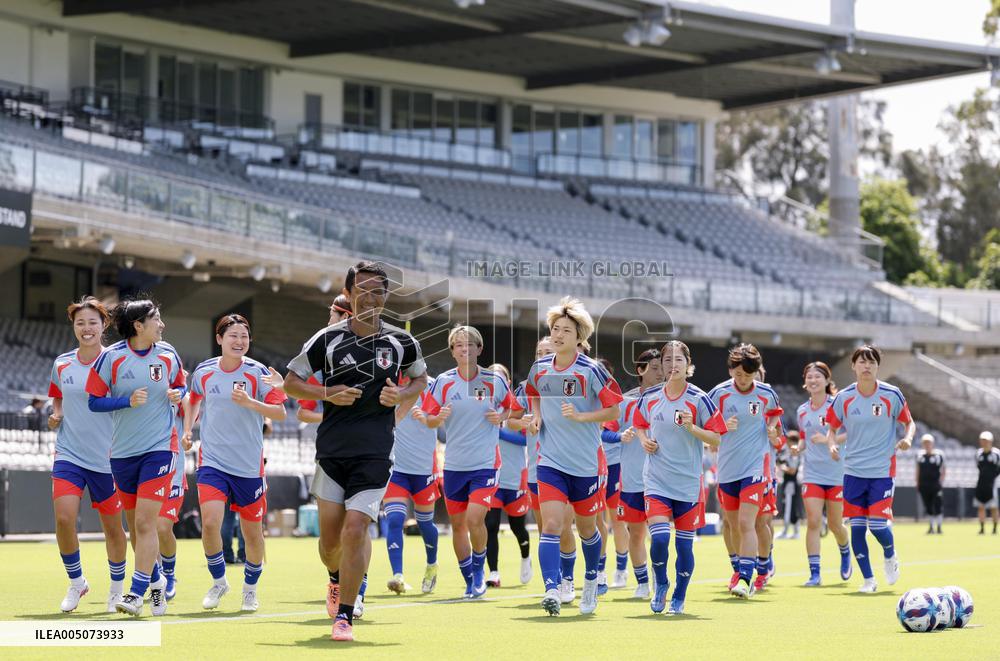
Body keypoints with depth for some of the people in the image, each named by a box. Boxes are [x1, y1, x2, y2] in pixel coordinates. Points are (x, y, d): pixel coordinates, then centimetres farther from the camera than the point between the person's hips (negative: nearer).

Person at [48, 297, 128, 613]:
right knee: (63, 518, -15)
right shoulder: (61, 365, 5)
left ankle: (117, 587, 29)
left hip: (107, 458, -2)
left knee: (112, 526, 8)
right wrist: (56, 416, 1)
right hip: (69, 455, 2)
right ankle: (76, 582, 6)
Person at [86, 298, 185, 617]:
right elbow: (94, 401, -4)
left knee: (145, 522, -13)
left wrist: (178, 394, -6)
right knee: (134, 525, 10)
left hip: (159, 448, -1)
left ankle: (136, 594, -13)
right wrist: (128, 401, -18)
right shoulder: (111, 357, -6)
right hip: (122, 452, 1)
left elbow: (181, 386, 18)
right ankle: (156, 581, 31)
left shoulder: (168, 355, 1)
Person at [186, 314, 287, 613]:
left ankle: (250, 588, 29)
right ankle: (218, 581, 6)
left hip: (249, 465, -1)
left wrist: (249, 402, -27)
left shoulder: (257, 372, -6)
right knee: (210, 522, -17)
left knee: (252, 531, 6)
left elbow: (280, 412, -13)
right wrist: (187, 429, 10)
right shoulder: (203, 372, 1)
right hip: (212, 461, 1)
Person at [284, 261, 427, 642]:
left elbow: (420, 378, 21)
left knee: (355, 531, -14)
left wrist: (402, 395, -1)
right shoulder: (327, 339, 0)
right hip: (332, 451, 1)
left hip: (375, 453, -1)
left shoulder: (401, 342, 4)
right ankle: (336, 581, 41)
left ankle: (344, 616, -5)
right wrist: (328, 393, -10)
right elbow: (290, 382, 7)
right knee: (330, 537, 6)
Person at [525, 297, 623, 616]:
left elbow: (614, 410, -9)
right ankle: (551, 590, -24)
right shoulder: (539, 369, 2)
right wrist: (536, 418, 5)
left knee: (586, 529, 14)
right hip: (550, 461, 2)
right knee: (551, 524, -15)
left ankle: (591, 580, 40)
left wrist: (580, 416, -22)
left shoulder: (591, 371, -11)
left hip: (585, 464, -2)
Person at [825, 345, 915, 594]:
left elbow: (909, 422, 8)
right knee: (857, 527, -1)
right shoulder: (843, 398, 0)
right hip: (853, 470, 2)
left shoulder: (892, 395, -4)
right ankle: (868, 579, 12)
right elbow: (832, 428, 12)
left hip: (883, 470, -2)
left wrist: (907, 438, -13)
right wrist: (832, 444, -10)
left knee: (878, 524, -10)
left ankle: (890, 556, 24)